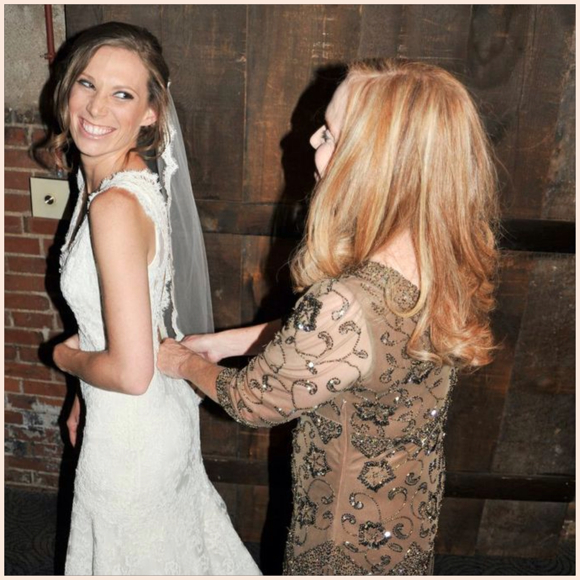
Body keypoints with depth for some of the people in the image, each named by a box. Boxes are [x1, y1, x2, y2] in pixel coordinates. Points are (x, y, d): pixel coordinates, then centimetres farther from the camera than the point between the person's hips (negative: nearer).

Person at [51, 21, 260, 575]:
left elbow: (130, 373, -30)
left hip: (129, 435, -8)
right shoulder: (133, 180, -3)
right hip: (166, 410, 8)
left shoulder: (115, 206, -31)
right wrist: (84, 399, 17)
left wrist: (66, 358, -10)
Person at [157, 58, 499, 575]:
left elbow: (253, 401, -22)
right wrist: (224, 341, 3)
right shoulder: (449, 260, -15)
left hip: (351, 536, -6)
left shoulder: (350, 304, -42)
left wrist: (187, 363, -2)